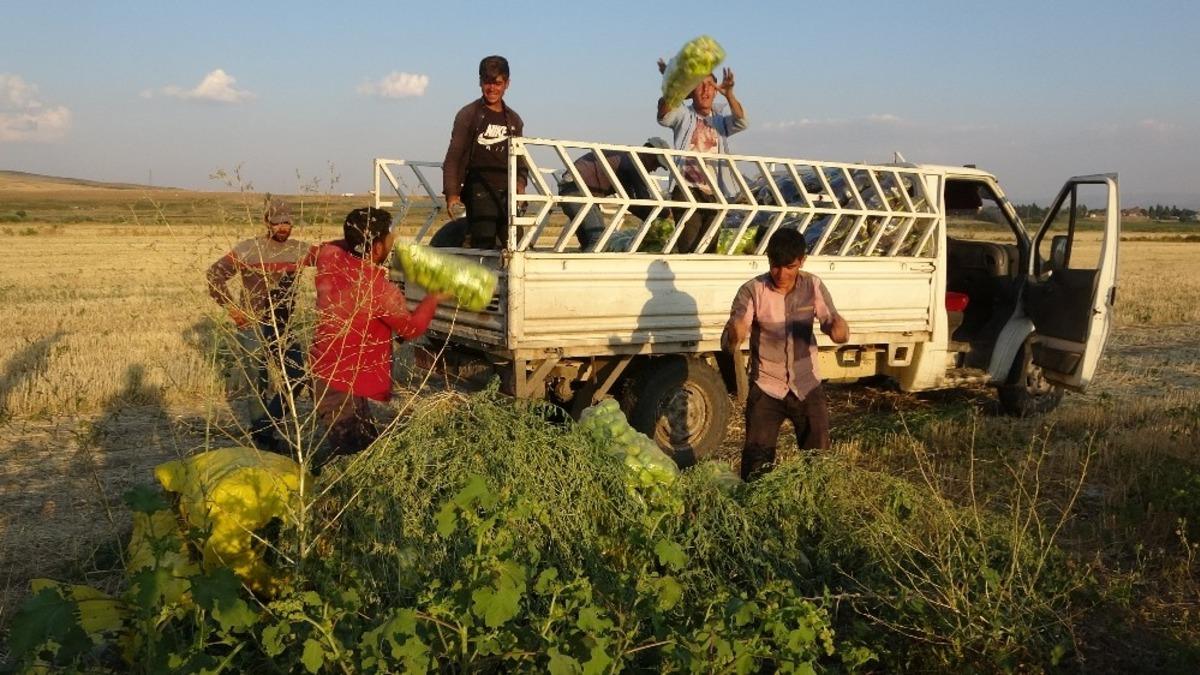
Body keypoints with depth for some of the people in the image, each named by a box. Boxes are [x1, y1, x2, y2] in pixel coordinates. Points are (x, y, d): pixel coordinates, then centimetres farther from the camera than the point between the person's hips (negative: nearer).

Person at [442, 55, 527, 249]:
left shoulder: (514, 120, 18)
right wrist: (451, 193, -8)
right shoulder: (468, 115, 4)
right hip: (480, 192, -5)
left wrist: (520, 181, 3)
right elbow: (453, 157, 1)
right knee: (483, 247, -11)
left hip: (507, 193, 5)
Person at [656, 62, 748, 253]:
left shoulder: (720, 122, 18)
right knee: (688, 247, -15)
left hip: (713, 194, 4)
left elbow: (741, 122, -2)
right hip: (688, 190, -4)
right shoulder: (683, 115, 9)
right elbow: (664, 113, -13)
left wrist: (729, 94, -21)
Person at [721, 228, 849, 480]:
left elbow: (836, 327, -11)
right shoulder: (752, 291, -16)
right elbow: (728, 345, -21)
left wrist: (838, 327, -37)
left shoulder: (813, 287, -7)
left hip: (807, 387, 2)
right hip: (766, 388, -2)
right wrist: (734, 336, -47)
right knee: (756, 466, -1)